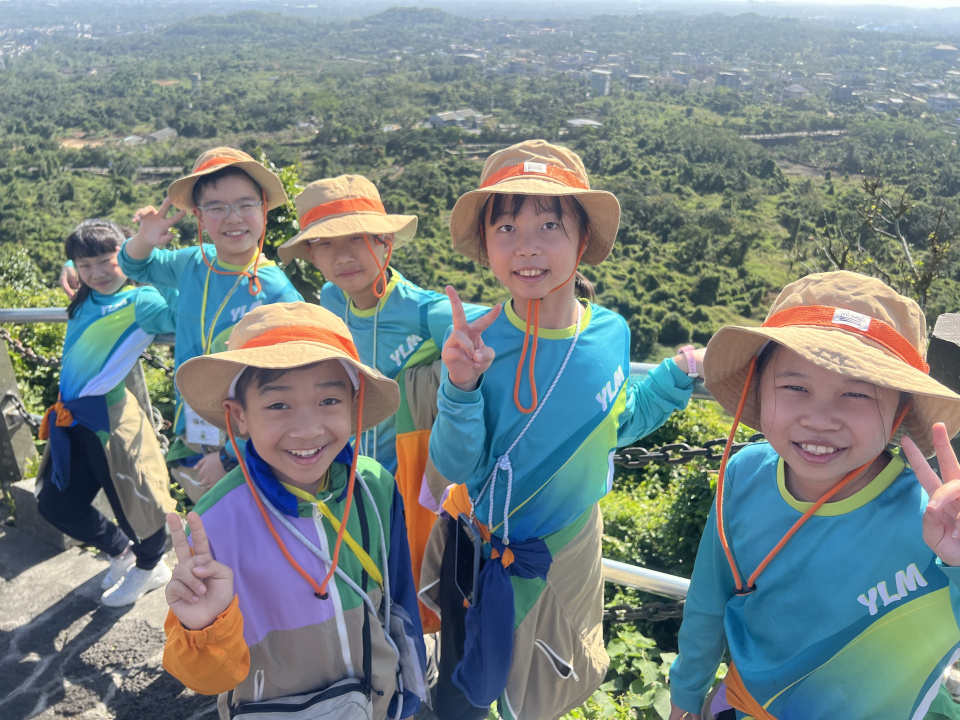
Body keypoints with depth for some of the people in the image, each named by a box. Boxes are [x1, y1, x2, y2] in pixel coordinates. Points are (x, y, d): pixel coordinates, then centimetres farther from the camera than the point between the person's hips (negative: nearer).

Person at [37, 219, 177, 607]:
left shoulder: (139, 301, -15)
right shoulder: (85, 303, 8)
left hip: (112, 416, -9)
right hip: (72, 419, 9)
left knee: (129, 499, 7)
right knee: (55, 504, 18)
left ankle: (149, 568, 36)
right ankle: (121, 550, 42)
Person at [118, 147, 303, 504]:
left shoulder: (277, 294, -19)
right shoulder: (193, 263, -1)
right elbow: (136, 267, 21)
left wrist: (231, 457, -17)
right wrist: (145, 240, -2)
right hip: (190, 447, 6)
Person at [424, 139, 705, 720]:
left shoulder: (611, 334, -14)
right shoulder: (478, 345, -24)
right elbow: (455, 466, -22)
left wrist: (676, 377, -6)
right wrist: (462, 388, -37)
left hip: (572, 544, 3)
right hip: (485, 556, -2)